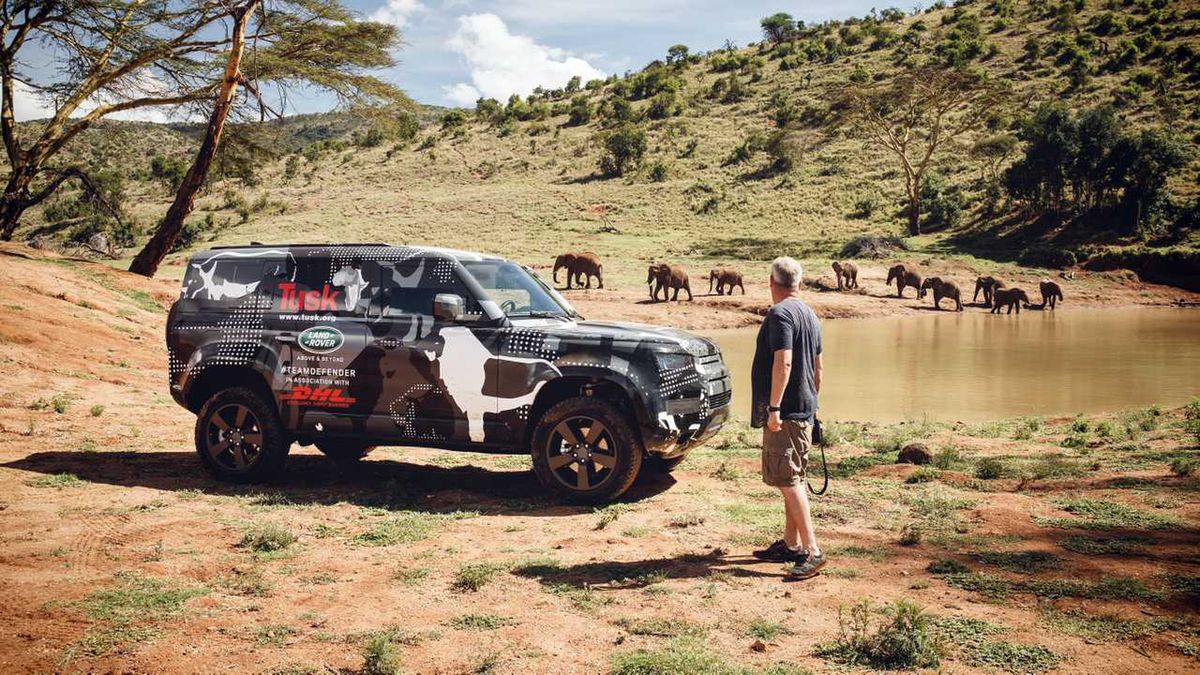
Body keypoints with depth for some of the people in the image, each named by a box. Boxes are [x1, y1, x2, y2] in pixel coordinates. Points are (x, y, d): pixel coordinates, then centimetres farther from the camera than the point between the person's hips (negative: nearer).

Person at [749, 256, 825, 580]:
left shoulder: (780, 313, -14)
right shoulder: (809, 315, 15)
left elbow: (783, 362, -25)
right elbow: (816, 367, 22)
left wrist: (774, 406, -26)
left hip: (785, 412, -10)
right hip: (804, 411, 10)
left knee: (788, 481, -9)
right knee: (793, 479, 15)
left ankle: (812, 551, -12)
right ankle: (791, 544, 23)